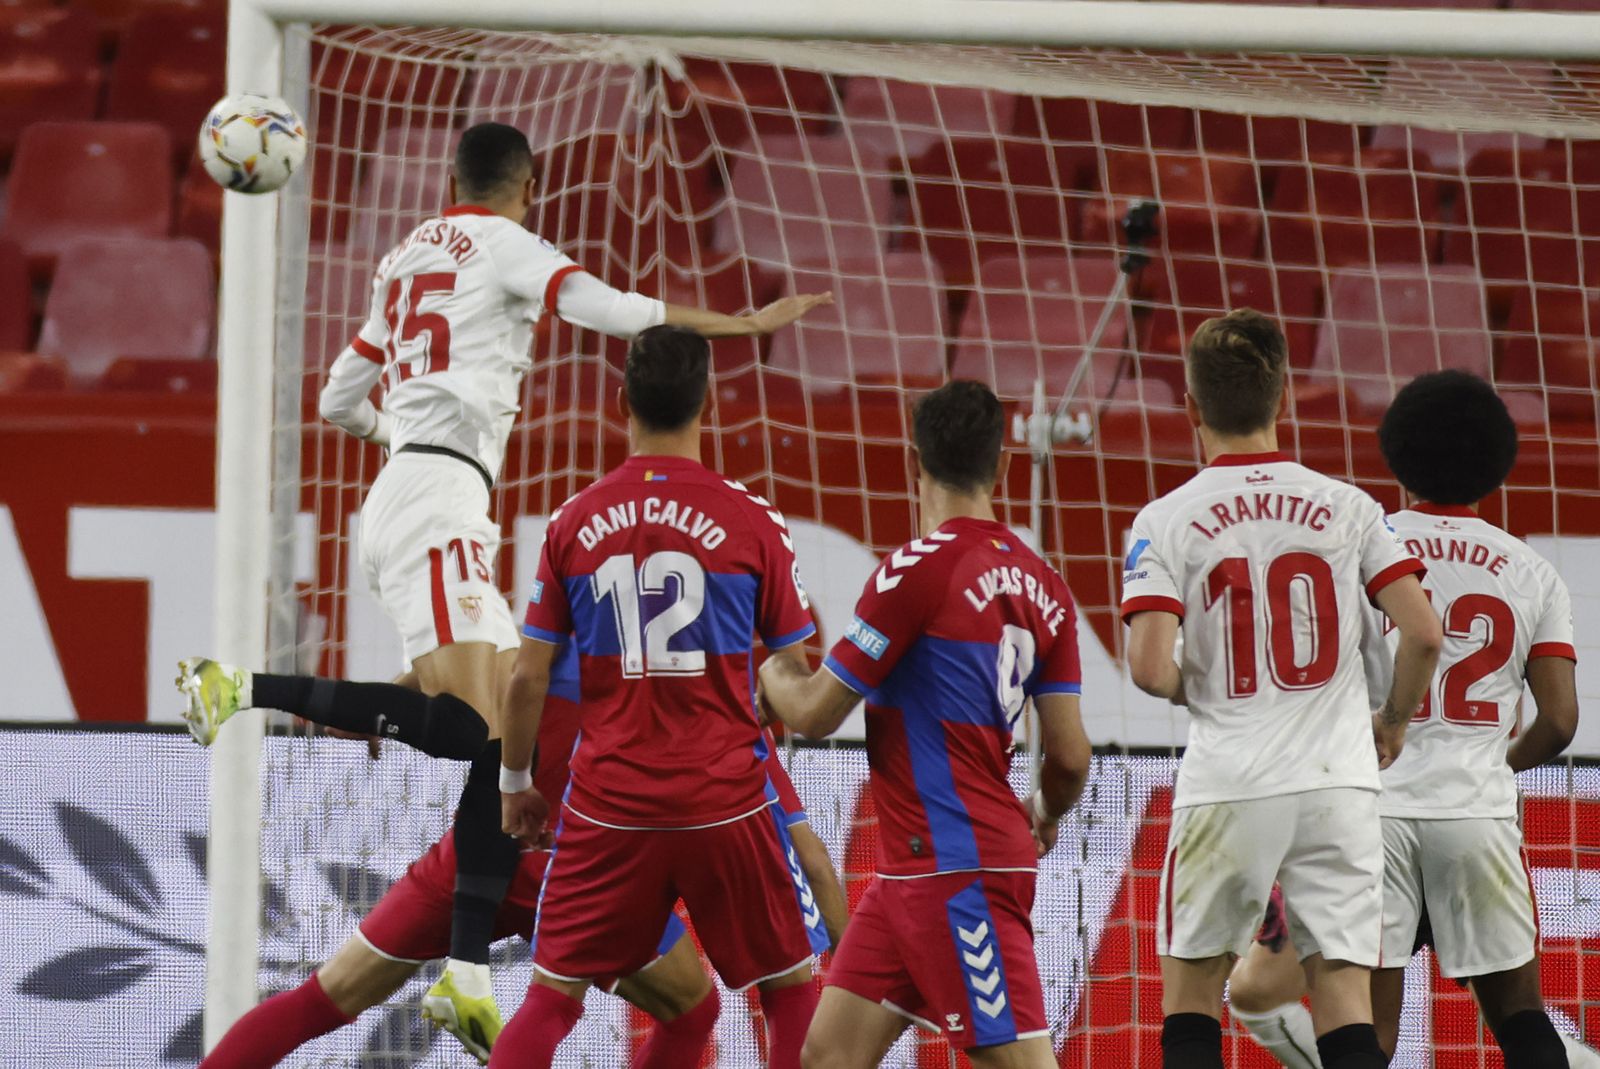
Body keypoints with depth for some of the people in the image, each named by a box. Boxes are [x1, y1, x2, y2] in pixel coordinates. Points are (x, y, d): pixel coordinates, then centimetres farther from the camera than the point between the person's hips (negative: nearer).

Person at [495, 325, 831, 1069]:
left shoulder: (575, 521, 0)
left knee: (550, 998, 8)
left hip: (606, 805, 2)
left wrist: (514, 783, 16)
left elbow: (528, 679, 2)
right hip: (726, 803, -2)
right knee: (793, 991, 11)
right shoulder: (750, 521, -5)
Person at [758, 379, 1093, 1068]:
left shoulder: (920, 568, -13)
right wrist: (1045, 817, 31)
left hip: (954, 870, -8)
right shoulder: (1041, 584, 8)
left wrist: (772, 672, 14)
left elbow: (816, 714, -9)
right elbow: (1070, 756, 9)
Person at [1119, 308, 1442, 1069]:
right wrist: (1394, 721, 15)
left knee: (1191, 985, 12)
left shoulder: (1166, 522, -4)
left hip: (1228, 785, -2)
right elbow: (1423, 633, -3)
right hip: (1338, 779, 2)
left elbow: (1149, 669, -13)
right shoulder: (1346, 508, 3)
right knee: (1343, 991, 1)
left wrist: (1195, 691, 10)